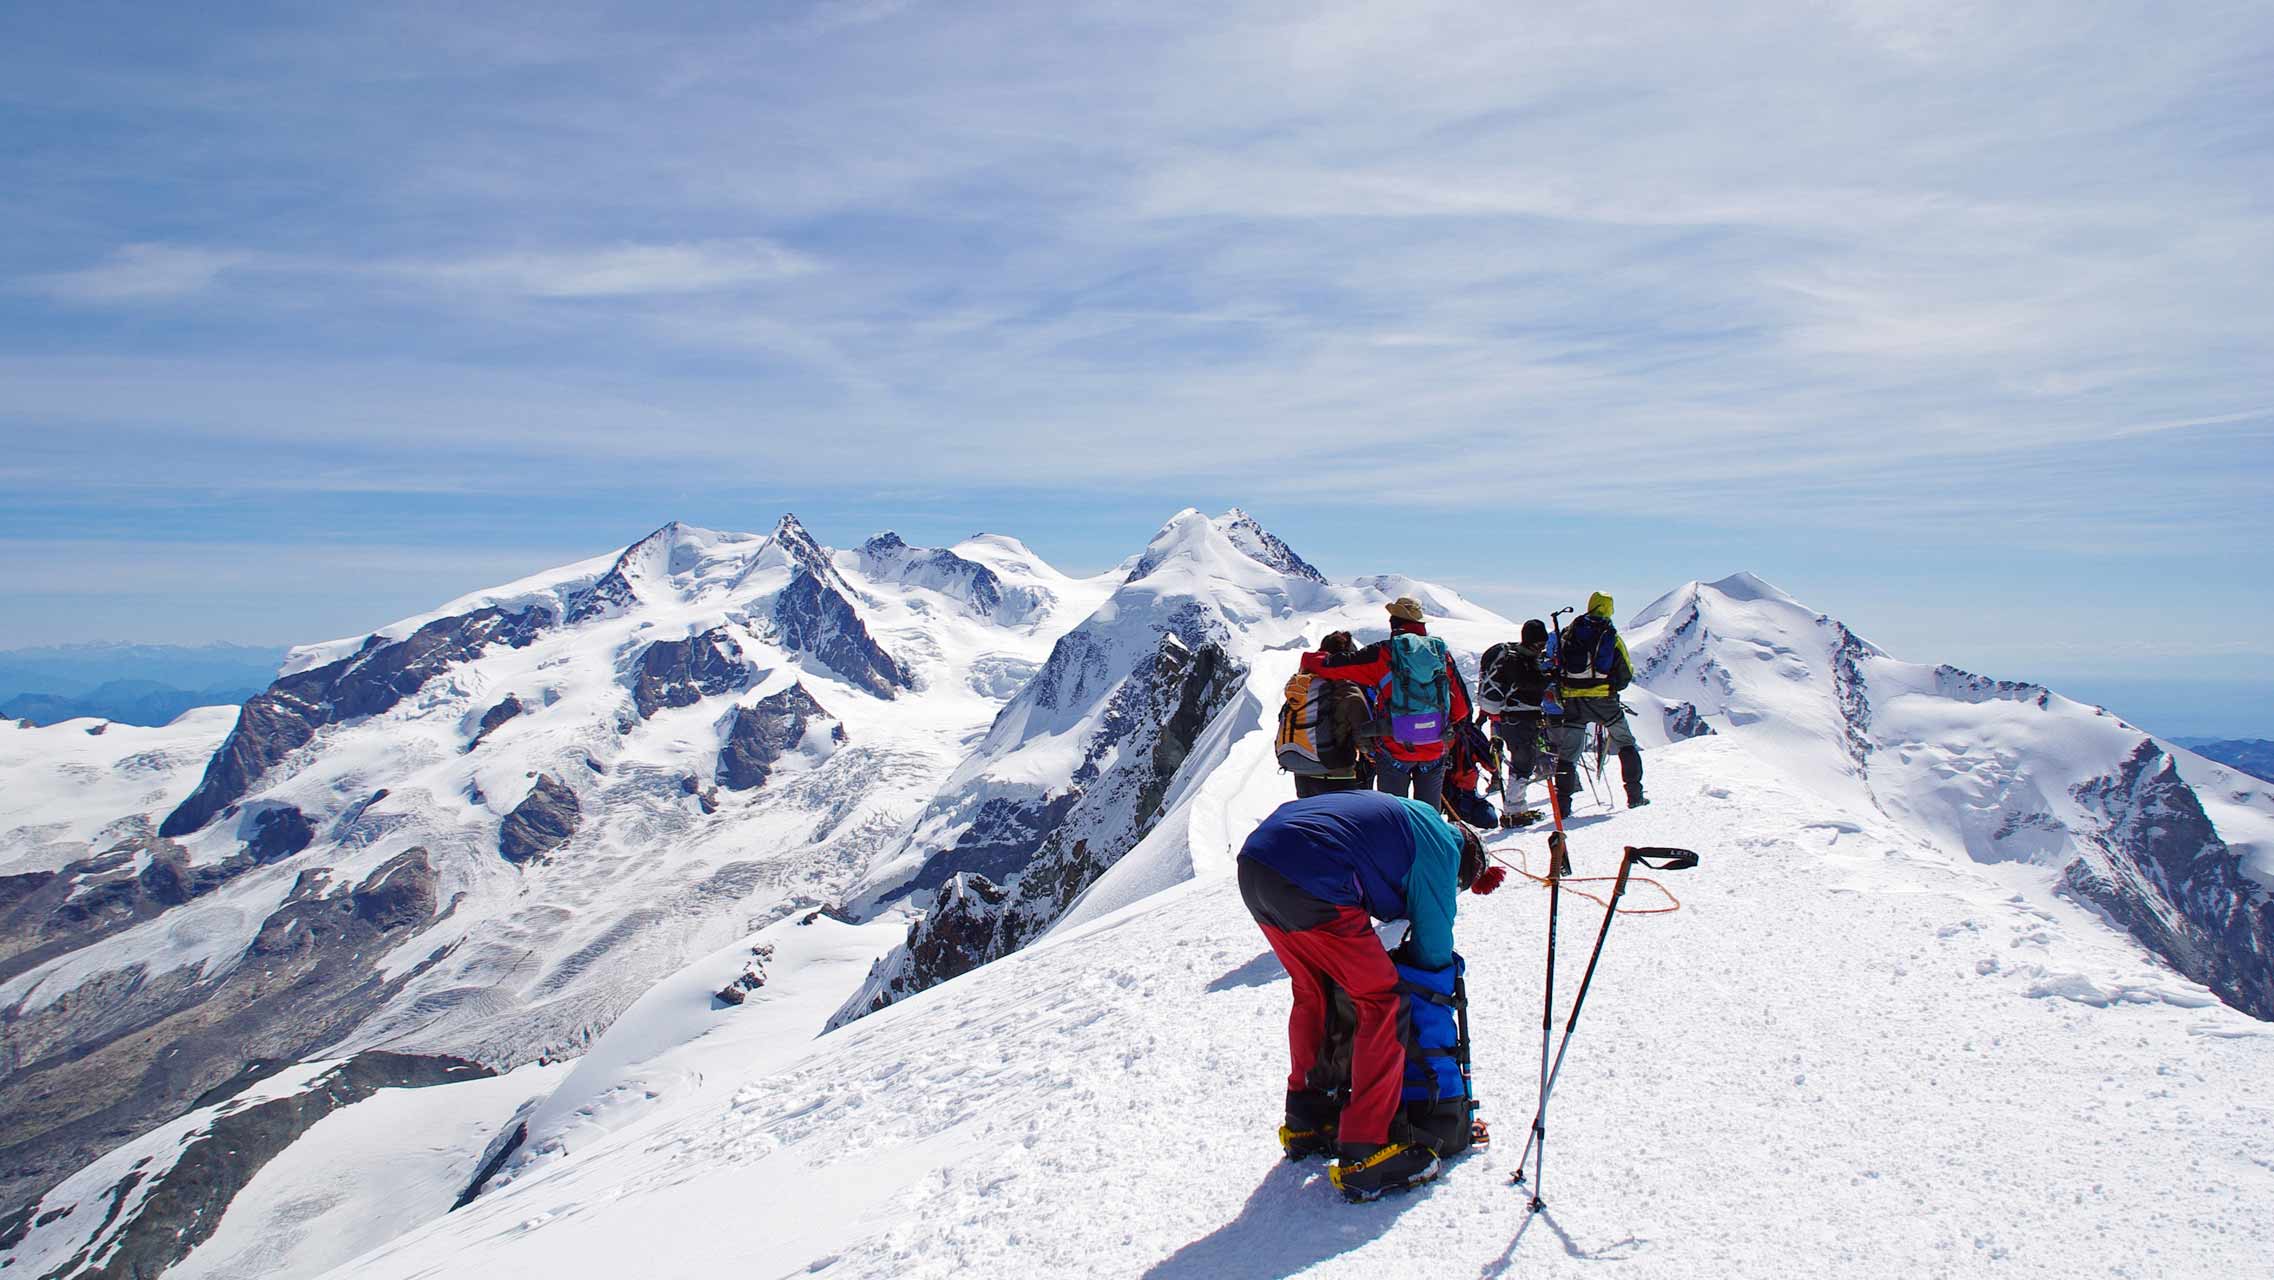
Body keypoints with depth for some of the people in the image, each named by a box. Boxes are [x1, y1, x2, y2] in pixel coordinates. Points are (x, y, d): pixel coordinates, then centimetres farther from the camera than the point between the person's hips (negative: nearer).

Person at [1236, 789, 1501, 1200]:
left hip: (1253, 862, 9)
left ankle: (1304, 1121, 37)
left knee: (1312, 992, 27)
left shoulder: (1409, 816, 32)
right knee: (1380, 1001, 3)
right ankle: (1364, 1155, 2)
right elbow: (1433, 949, 9)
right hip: (1310, 885, -9)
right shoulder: (1443, 847, 7)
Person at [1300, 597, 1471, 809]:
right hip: (1435, 750, 3)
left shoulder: (1383, 653, -8)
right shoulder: (1441, 650, 1)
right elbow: (1461, 706, 5)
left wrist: (1308, 660, 14)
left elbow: (1332, 666, -6)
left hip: (1395, 749, -2)